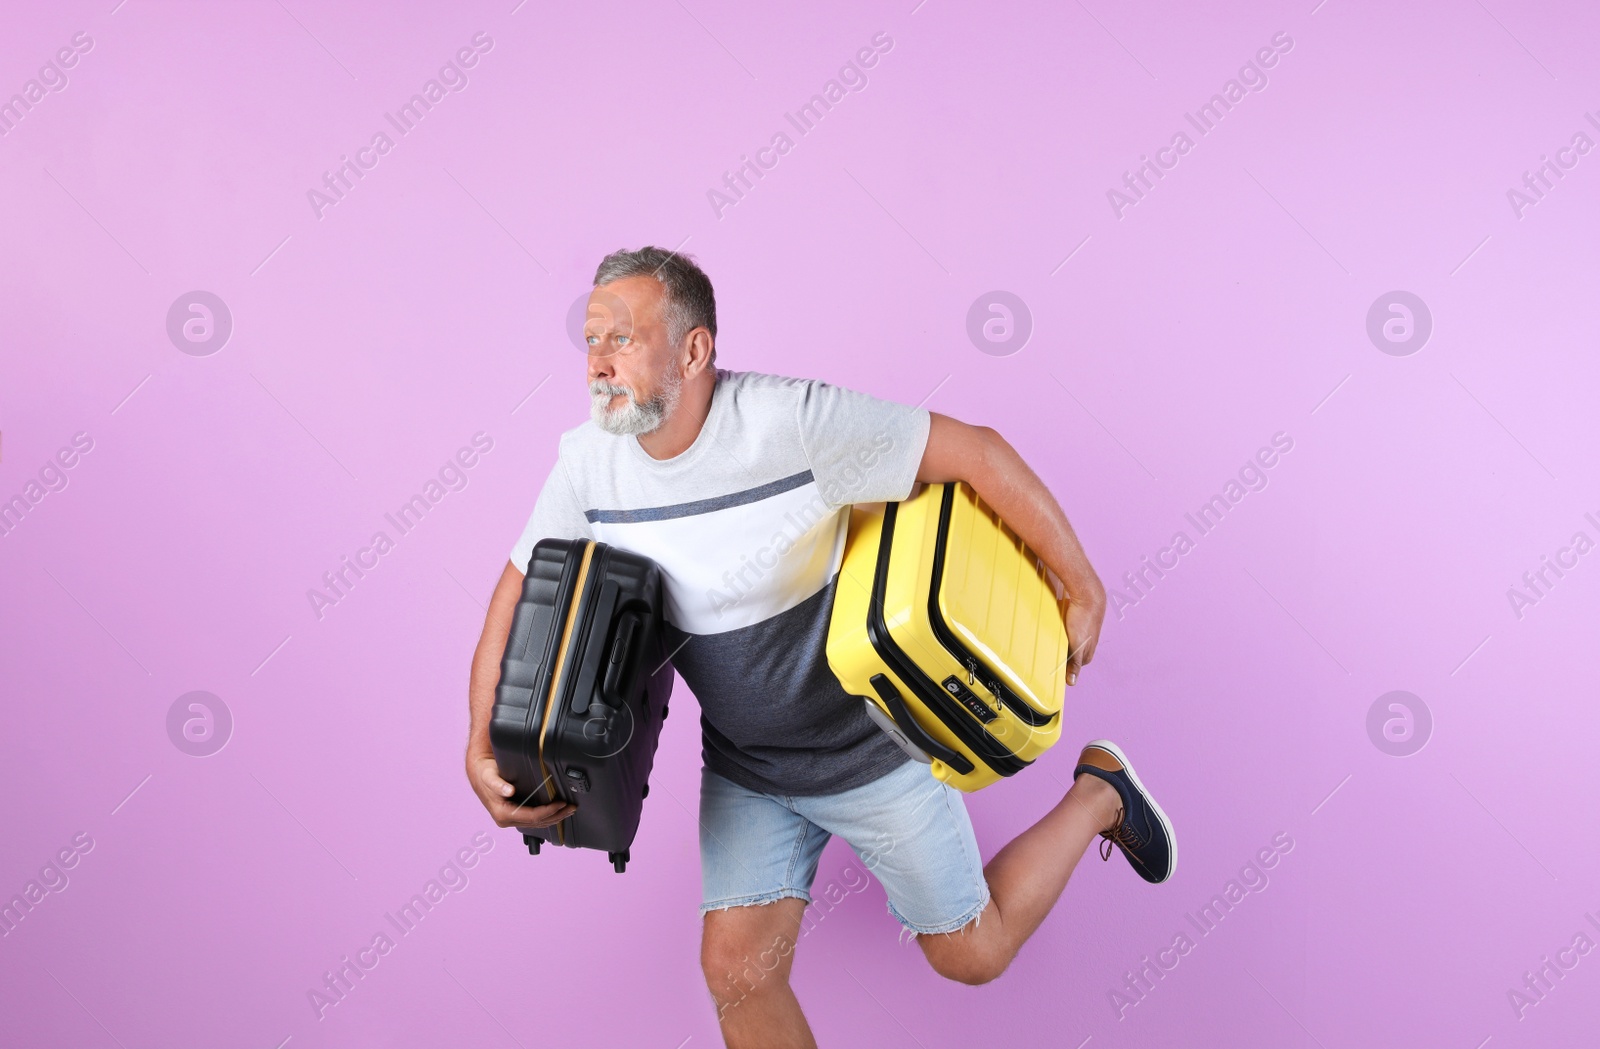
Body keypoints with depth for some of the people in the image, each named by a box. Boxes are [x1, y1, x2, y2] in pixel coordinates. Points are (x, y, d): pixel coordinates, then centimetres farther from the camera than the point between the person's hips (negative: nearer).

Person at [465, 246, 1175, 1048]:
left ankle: (1097, 795, 34)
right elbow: (519, 594, -1)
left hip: (873, 745, -4)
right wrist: (482, 752, -13)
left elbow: (977, 451, -24)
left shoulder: (794, 419, -29)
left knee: (970, 956, 11)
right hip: (744, 765, 5)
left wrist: (1082, 592, -18)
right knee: (736, 969, 0)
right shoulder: (588, 462, -11)